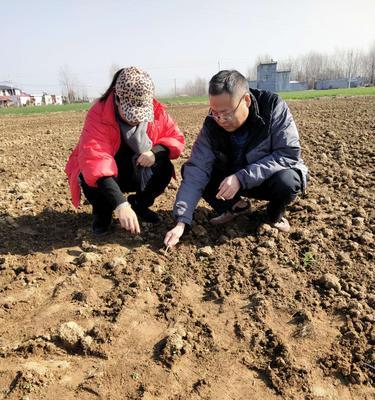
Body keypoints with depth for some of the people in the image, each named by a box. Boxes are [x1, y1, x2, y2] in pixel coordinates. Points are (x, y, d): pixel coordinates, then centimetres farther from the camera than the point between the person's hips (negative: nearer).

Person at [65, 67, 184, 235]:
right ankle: (102, 211, -1)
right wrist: (120, 203, -56)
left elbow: (175, 138, -8)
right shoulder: (98, 115, -30)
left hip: (139, 174, 3)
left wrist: (156, 152, -32)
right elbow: (94, 159, -44)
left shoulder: (156, 110, -16)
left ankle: (139, 204, 5)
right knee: (90, 177, -35)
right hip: (102, 175, -3)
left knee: (165, 168, -25)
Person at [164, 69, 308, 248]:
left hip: (270, 177, -3)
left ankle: (275, 214, -2)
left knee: (286, 181, -37)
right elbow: (196, 170, -23)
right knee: (189, 170, -13)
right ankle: (235, 206, 5)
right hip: (234, 180, 3)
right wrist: (181, 221, -32)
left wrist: (241, 177, -37)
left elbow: (290, 154, -28)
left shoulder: (274, 108, -25)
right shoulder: (212, 124, -17)